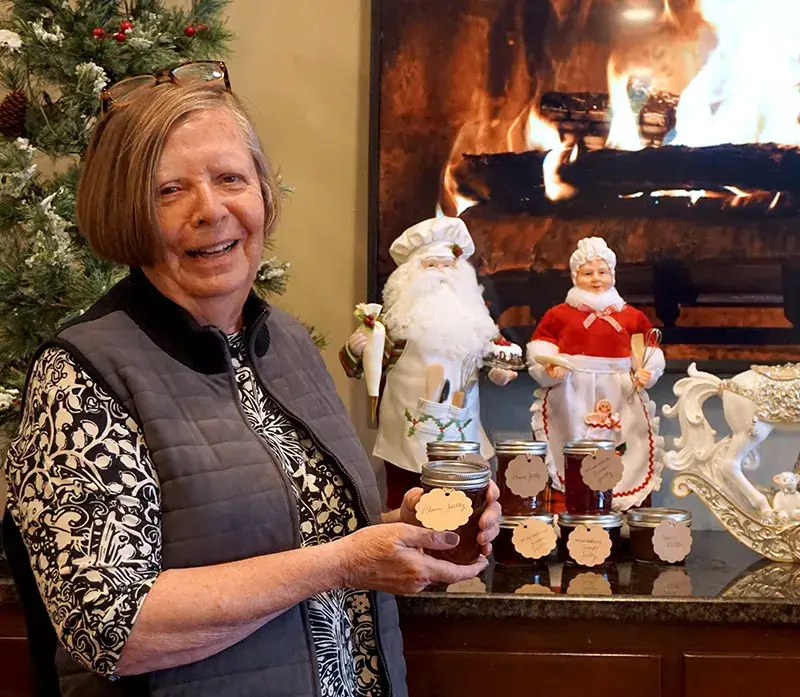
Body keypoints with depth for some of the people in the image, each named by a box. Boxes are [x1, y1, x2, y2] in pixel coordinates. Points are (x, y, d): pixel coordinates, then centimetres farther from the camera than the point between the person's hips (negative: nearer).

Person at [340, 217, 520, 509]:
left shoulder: (473, 313, 11)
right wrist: (354, 350, -22)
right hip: (410, 434, -3)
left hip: (462, 433, 4)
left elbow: (496, 347, 24)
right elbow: (367, 365, -1)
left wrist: (500, 370, 4)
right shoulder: (396, 316, -1)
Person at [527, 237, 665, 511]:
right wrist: (550, 370, -15)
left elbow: (650, 357, 13)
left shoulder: (632, 317, 13)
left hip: (618, 398, 2)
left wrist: (645, 374, -7)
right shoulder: (558, 314, 8)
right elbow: (540, 354, 4)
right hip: (570, 399, -2)